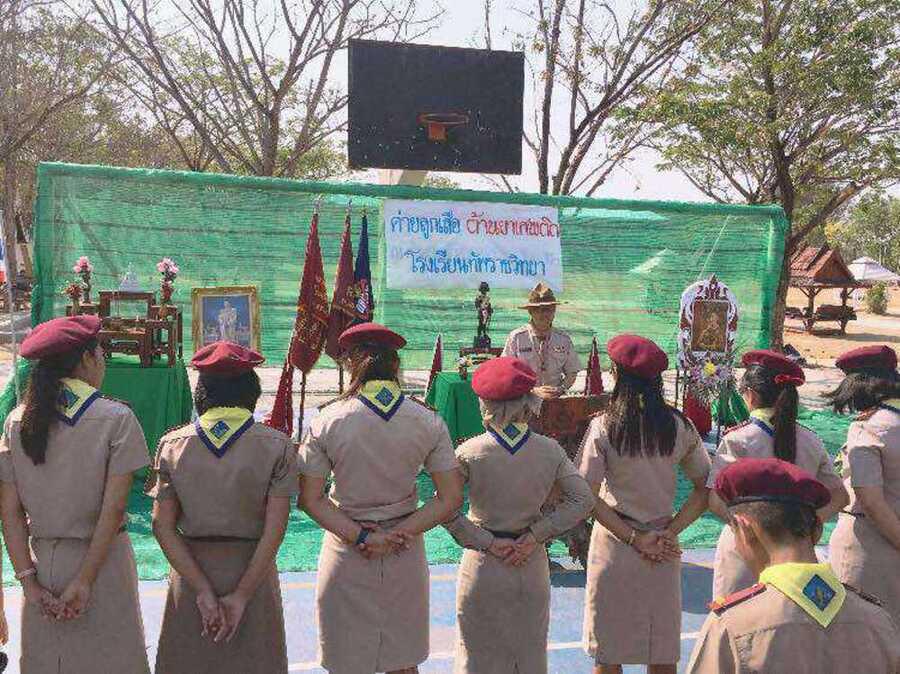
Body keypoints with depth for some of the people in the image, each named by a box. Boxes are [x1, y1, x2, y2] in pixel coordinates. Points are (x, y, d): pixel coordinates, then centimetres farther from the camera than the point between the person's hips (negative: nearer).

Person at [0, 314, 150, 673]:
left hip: (42, 560, 4)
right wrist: (84, 582, -11)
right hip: (101, 562, -4)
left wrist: (30, 582, -2)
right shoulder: (116, 418, -12)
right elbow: (113, 509, -16)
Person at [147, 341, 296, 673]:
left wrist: (203, 590, -9)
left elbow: (163, 527, -8)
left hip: (190, 573, 2)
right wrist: (241, 596, -11)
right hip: (252, 573, -1)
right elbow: (274, 530, -15)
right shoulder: (277, 446, -9)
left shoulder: (172, 445, -3)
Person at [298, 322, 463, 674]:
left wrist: (359, 537, -13)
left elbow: (311, 500, -11)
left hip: (346, 556, -1)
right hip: (405, 554, 2)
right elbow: (451, 498, -8)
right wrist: (399, 534, -10)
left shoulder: (327, 421, -11)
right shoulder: (429, 422, -7)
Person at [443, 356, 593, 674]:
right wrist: (536, 535, -7)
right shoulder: (549, 450, -7)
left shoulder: (470, 452, -14)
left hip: (483, 567, -2)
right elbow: (582, 500, -5)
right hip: (532, 568, 2)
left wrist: (486, 542, -11)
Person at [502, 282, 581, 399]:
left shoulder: (564, 339, 7)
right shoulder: (516, 338, 0)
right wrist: (533, 390, -10)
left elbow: (572, 373, 14)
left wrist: (561, 389, -4)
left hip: (556, 399, 2)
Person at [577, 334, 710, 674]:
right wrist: (669, 532, -4)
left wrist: (634, 539, -11)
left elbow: (588, 497, -16)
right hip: (663, 550, 3)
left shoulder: (603, 426, -13)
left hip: (614, 545, -3)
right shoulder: (680, 426, -3)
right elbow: (705, 490, -1)